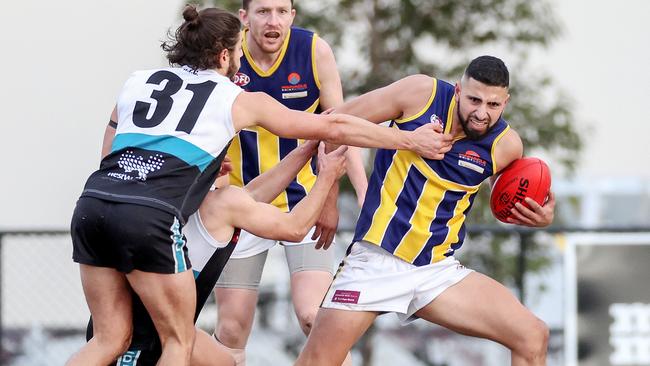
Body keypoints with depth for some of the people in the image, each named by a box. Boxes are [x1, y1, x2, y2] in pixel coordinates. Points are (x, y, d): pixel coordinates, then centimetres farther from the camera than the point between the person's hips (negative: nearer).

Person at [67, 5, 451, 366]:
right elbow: (332, 128, 18)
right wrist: (410, 140, 27)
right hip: (149, 217, -5)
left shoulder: (138, 81, 24)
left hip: (93, 202, 5)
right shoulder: (238, 100, 14)